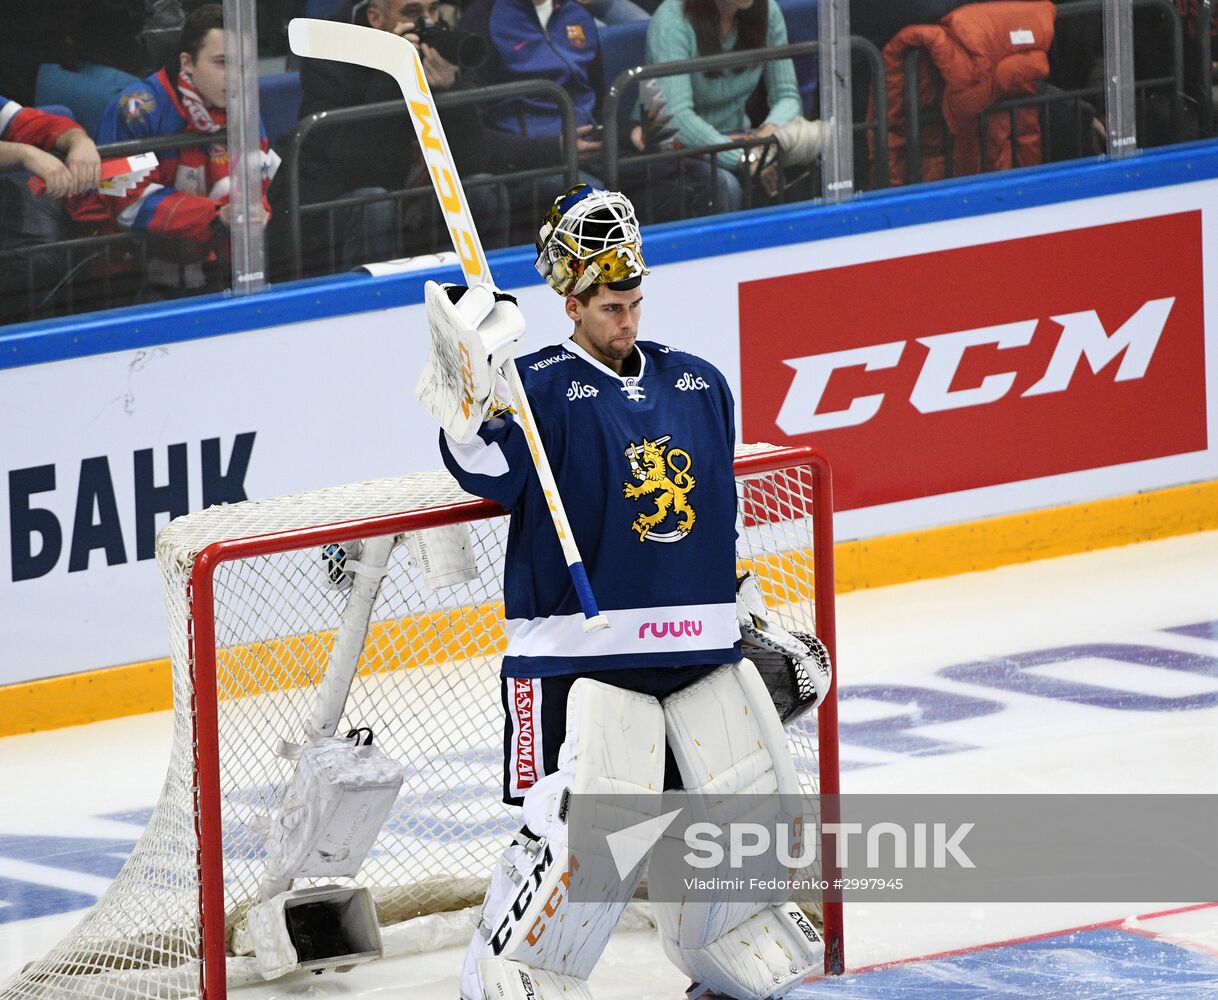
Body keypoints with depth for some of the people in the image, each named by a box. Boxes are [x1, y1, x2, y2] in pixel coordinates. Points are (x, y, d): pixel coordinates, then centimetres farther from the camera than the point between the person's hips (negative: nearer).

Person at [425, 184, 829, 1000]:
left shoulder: (699, 384, 13)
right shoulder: (543, 389, -6)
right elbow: (488, 472, -22)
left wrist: (739, 611, 26)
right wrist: (476, 378, -36)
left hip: (701, 649, 6)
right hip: (579, 650, -6)